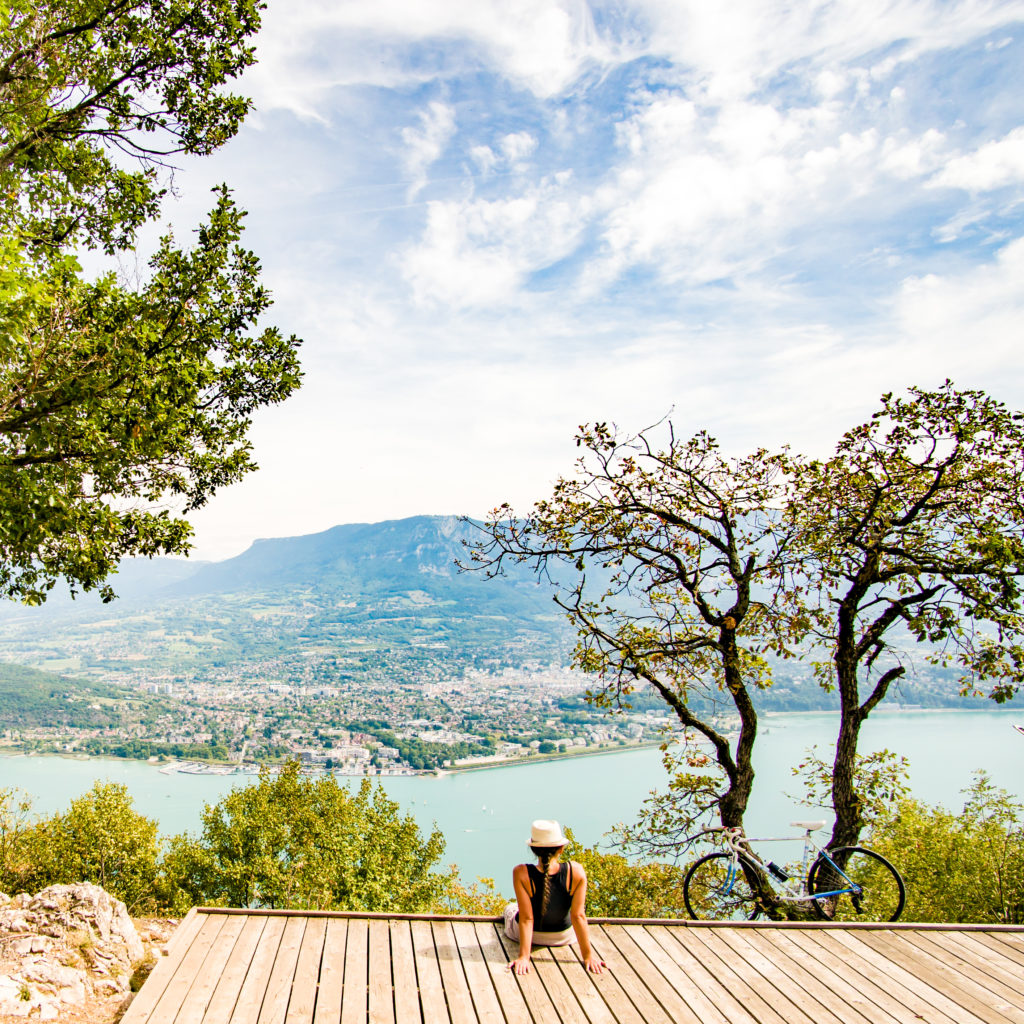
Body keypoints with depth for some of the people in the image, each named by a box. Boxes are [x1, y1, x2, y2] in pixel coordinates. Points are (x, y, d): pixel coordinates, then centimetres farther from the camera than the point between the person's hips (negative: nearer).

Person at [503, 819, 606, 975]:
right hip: (563, 937, 1)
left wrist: (523, 956, -21)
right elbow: (578, 916, -22)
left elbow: (526, 918, -28)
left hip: (522, 933, -1)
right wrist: (588, 955, -13)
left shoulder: (521, 873, -32)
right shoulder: (576, 871, -28)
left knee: (510, 908, 34)